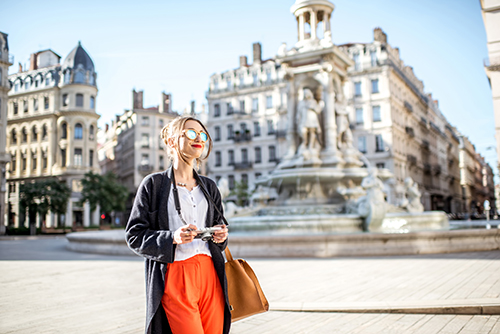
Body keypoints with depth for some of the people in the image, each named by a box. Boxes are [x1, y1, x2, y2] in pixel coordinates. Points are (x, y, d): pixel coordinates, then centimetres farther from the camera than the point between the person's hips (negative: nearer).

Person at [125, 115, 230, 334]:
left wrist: (220, 236, 1)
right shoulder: (154, 184, 2)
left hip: (210, 273, 5)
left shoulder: (209, 187, 16)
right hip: (175, 276, -5)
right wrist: (172, 238, -17)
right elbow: (134, 235, -2)